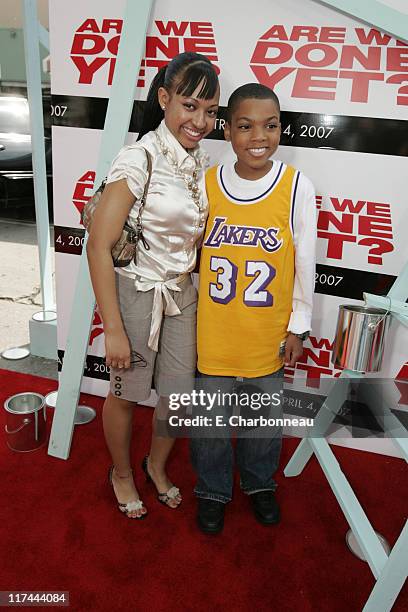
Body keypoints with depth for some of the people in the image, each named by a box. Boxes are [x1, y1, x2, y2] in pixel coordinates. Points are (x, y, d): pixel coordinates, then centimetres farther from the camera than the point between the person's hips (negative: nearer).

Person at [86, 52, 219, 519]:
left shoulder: (199, 160, 2)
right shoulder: (138, 158, -20)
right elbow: (98, 246, -20)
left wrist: (184, 275, 4)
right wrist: (113, 330, -19)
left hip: (181, 295, 6)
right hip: (135, 293, -6)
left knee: (179, 395, 16)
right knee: (125, 394, 15)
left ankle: (157, 466, 46)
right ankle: (122, 472, 44)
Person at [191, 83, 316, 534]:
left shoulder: (297, 187, -10)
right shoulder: (206, 183, -6)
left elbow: (305, 264, -3)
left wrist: (298, 327, 1)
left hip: (269, 335, 0)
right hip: (213, 331, 1)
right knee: (210, 419, 14)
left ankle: (259, 483, 48)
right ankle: (212, 489, 42)